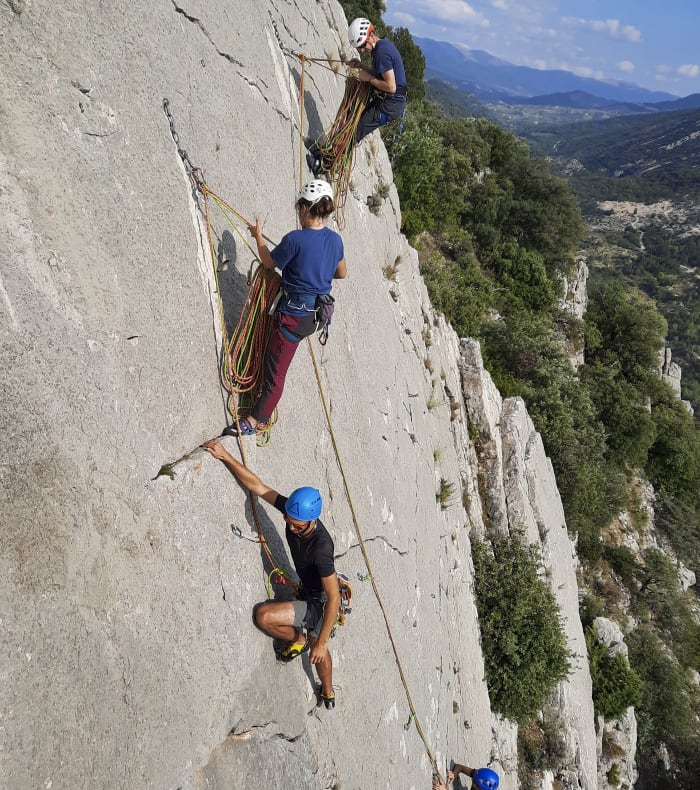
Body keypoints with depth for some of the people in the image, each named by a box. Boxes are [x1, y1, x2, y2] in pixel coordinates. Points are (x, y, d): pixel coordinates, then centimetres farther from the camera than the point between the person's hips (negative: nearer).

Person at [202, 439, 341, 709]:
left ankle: (298, 640, 9)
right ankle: (328, 695, 54)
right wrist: (226, 456, -21)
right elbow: (256, 485, -16)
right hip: (308, 592, 8)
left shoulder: (321, 547, -38)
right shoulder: (293, 510, -20)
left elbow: (334, 598, -32)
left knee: (264, 616, -20)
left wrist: (322, 641, -29)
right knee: (317, 648, 29)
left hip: (318, 602, -8)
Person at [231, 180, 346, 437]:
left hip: (294, 315, -8)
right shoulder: (335, 239, 0)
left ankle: (256, 420, 15)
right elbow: (341, 273, 16)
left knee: (276, 371, 3)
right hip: (317, 315, 8)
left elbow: (269, 263, -2)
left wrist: (258, 236, 14)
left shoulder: (295, 239, -20)